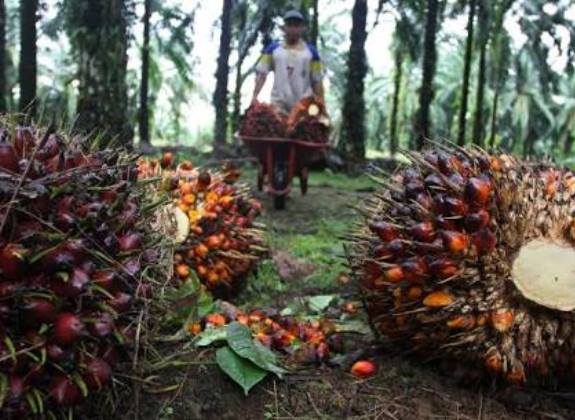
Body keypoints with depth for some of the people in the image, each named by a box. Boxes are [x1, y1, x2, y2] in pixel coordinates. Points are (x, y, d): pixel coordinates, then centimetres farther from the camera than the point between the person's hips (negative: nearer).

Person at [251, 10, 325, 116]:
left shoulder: (311, 52, 8)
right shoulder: (273, 49, 7)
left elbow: (317, 80, 8)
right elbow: (261, 73, 3)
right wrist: (255, 96, -10)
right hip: (279, 105, 0)